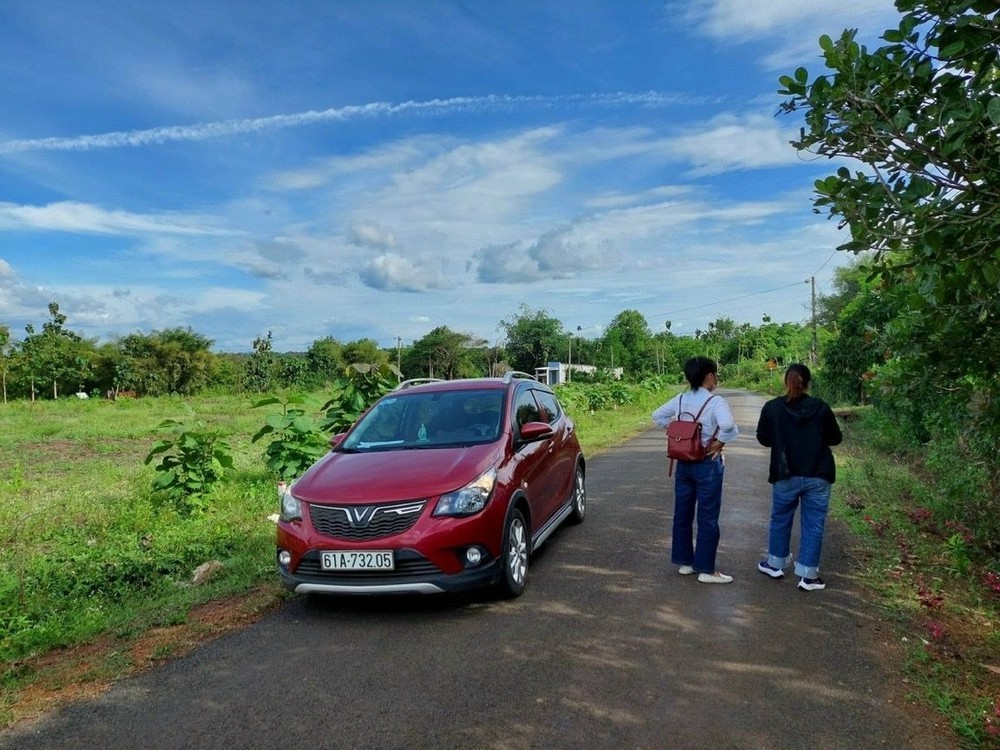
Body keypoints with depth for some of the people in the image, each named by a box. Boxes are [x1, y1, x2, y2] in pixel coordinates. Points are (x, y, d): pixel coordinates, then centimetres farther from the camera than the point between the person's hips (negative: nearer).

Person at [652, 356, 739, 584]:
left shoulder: (680, 399, 3)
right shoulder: (716, 402, -16)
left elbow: (658, 416, 10)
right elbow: (727, 425, -33)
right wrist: (719, 444, -17)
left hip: (684, 463, 6)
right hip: (707, 465, -6)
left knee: (682, 514, 14)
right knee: (707, 519, 3)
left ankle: (684, 562, 24)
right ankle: (706, 569, 10)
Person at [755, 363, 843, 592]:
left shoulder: (772, 407, -6)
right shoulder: (821, 407, -6)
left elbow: (763, 438, 4)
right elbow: (835, 438, 5)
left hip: (785, 476, 0)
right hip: (817, 476, 0)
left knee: (780, 519, 18)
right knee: (813, 525, 7)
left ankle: (775, 564, 30)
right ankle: (808, 575, 10)